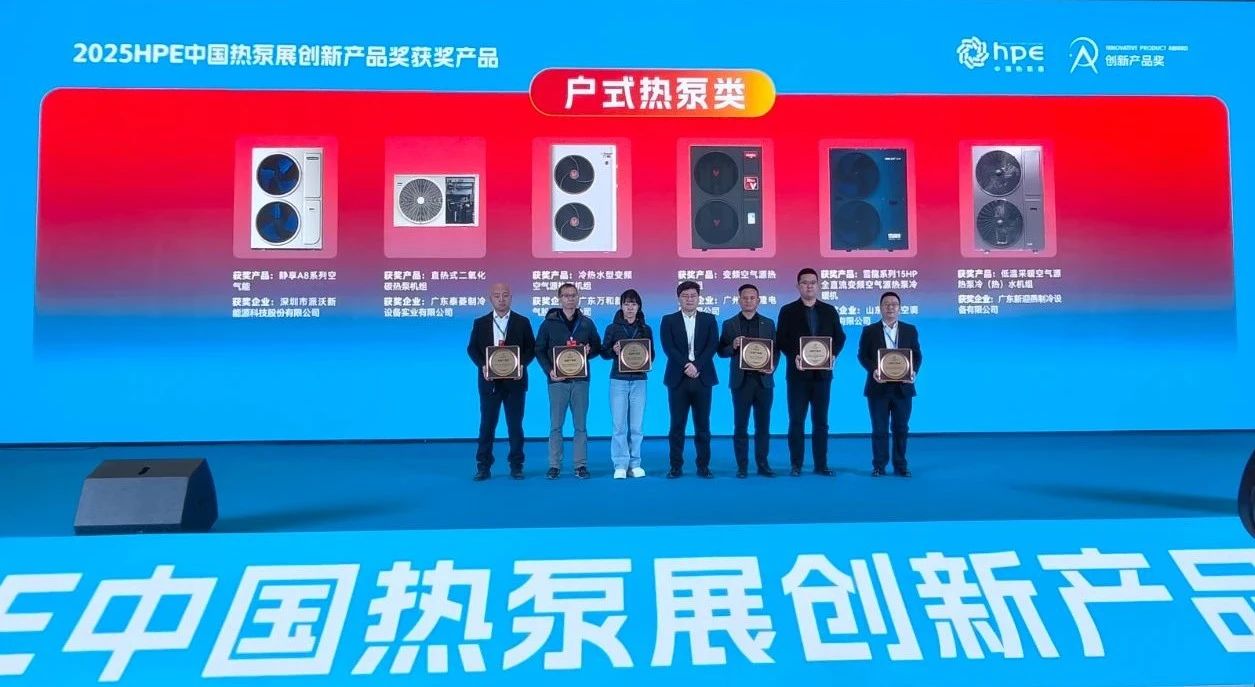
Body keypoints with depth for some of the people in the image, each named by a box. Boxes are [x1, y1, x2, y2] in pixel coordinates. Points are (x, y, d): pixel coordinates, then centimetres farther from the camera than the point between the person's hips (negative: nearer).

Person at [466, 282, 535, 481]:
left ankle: (516, 466, 13)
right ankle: (483, 467, 9)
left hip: (514, 381, 0)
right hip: (490, 381, 1)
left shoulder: (522, 322, 5)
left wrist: (522, 364, -14)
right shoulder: (480, 323, 7)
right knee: (487, 424, 3)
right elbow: (472, 348, 5)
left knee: (515, 425, 5)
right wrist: (482, 365, -12)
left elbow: (531, 348, 3)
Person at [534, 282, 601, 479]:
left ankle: (581, 465, 9)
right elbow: (539, 350, 3)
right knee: (556, 424, 1)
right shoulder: (549, 323, 4)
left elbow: (597, 347, 14)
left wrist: (589, 351, -9)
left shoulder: (587, 323, 9)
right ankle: (555, 465, 8)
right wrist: (549, 370, -11)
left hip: (580, 379, 1)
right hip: (557, 379, -1)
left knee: (581, 424, 4)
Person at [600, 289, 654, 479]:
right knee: (619, 425, -4)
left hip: (639, 381, 1)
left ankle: (634, 464, 10)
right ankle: (620, 465, 1)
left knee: (637, 425, 1)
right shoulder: (612, 328, 5)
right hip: (618, 380, -1)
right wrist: (614, 351, -15)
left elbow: (652, 355, 11)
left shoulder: (646, 329, 9)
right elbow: (604, 353, 6)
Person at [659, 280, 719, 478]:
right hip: (678, 379, -1)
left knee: (702, 425, 4)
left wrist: (696, 366, -15)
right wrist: (686, 365, -17)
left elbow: (712, 346, -2)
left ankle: (703, 466, 11)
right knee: (677, 425, 2)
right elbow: (668, 347, -5)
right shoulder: (669, 320, 7)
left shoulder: (709, 319, 10)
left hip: (702, 378, 1)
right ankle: (676, 467, 9)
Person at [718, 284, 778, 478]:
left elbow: (776, 349, 7)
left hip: (763, 380, 1)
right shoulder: (729, 324, 6)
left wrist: (772, 367, -10)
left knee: (763, 425, 5)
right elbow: (721, 352, 4)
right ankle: (742, 466, 8)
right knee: (740, 426, 2)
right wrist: (733, 346, -15)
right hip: (741, 380, -1)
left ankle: (762, 464, 12)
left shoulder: (768, 323, 10)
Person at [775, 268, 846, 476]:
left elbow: (839, 337, 8)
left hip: (822, 372, 2)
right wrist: (794, 357, -17)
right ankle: (796, 465, 7)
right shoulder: (788, 311, 3)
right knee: (796, 421, 1)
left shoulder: (829, 310, 9)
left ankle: (821, 464, 12)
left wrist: (833, 355, -10)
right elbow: (781, 340, -1)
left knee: (821, 421, 6)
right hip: (798, 373, -2)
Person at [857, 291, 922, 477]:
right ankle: (879, 466, 9)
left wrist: (913, 371, -13)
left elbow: (917, 355, 6)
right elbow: (862, 355, 1)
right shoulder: (869, 330, 4)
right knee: (879, 429, 2)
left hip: (902, 387, 1)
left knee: (901, 428, 6)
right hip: (879, 387, -1)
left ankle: (900, 466, 14)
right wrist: (873, 370, -17)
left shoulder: (910, 330, 9)